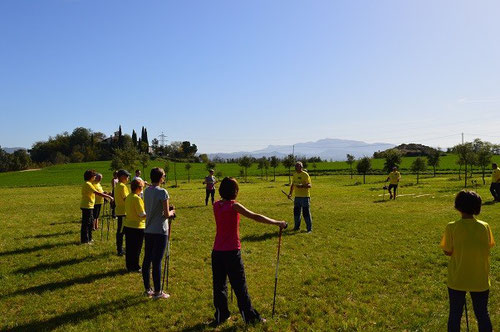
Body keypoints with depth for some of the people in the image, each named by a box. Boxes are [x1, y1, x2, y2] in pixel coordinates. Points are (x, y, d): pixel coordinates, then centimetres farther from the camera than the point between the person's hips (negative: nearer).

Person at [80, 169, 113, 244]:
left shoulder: (88, 184, 14)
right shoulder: (87, 184, -18)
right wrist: (108, 196, -22)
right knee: (86, 223, -2)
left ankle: (89, 238, 25)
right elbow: (97, 193, -25)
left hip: (89, 206, 10)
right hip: (87, 206, -10)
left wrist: (105, 194, 9)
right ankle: (84, 240, 5)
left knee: (90, 223, 16)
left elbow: (96, 193, 18)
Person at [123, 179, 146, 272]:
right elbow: (142, 214, -21)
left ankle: (129, 266, 25)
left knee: (129, 247, 15)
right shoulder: (137, 198, -19)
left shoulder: (128, 197, 8)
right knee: (136, 248, 4)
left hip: (127, 225, 8)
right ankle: (135, 267, 13)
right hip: (137, 227, -8)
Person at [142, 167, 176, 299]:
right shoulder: (162, 192, -15)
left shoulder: (146, 191, 7)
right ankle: (157, 292, 8)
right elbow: (166, 214, -14)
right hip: (160, 231, -7)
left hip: (148, 230, 7)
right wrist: (171, 212, 7)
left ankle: (147, 289, 22)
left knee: (147, 260, 11)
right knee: (157, 261, -1)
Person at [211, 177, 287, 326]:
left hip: (217, 251, 5)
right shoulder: (234, 206, -14)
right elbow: (256, 217, -15)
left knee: (219, 284, 15)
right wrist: (277, 223, -9)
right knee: (239, 285, 6)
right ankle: (249, 316, 17)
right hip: (232, 251, -5)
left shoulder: (216, 205, 2)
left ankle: (220, 316, 25)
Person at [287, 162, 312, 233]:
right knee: (296, 212, 13)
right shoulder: (295, 174, 12)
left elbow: (309, 185, -17)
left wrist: (302, 186, -34)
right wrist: (290, 193, 10)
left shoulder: (305, 175, -10)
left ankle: (309, 228, 6)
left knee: (306, 213, -4)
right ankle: (297, 227, 27)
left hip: (305, 197, -7)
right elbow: (293, 185, 20)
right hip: (297, 197, 7)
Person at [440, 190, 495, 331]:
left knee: (455, 314, 14)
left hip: (457, 280, -2)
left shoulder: (452, 227, -16)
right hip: (480, 280, 2)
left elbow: (447, 252, -11)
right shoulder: (485, 227, -9)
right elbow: (488, 247, 1)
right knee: (482, 315, 18)